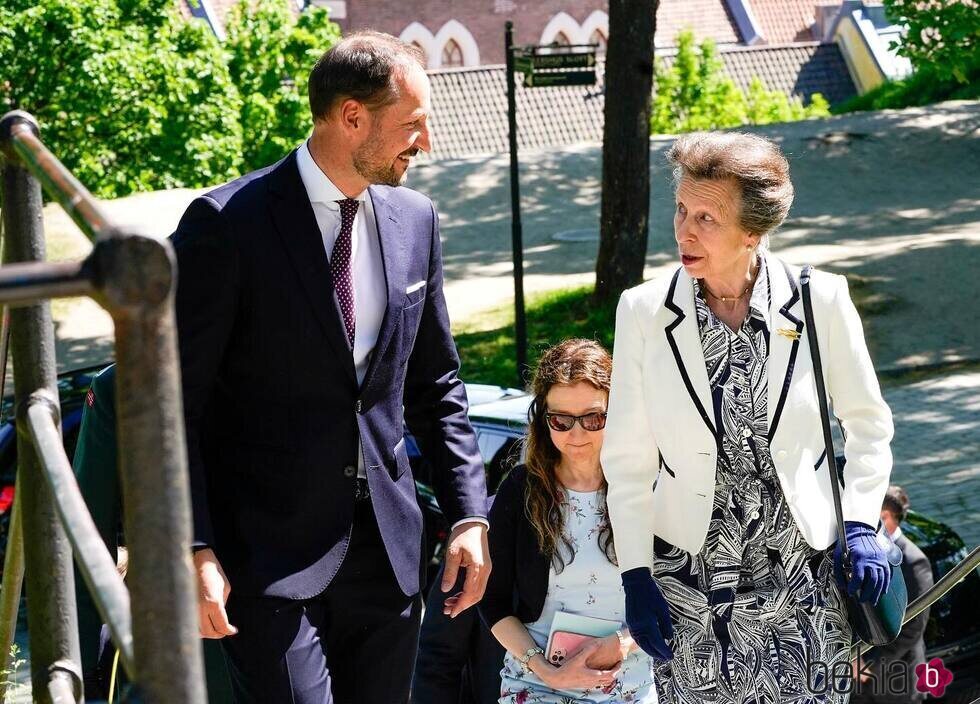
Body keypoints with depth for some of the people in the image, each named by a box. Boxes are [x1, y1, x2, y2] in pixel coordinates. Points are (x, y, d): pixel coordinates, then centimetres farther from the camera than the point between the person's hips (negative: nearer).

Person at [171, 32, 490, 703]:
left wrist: (470, 515, 6)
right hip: (270, 552, -5)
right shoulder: (227, 225, -12)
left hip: (388, 544, 6)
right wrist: (194, 548, -18)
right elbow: (174, 403, -11)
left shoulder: (414, 220, 6)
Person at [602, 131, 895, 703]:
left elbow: (868, 423, 7)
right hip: (689, 577, 0)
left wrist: (860, 525, -4)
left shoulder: (822, 301, -6)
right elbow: (628, 458, 1)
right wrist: (635, 574, -2)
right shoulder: (644, 312, -4)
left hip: (805, 571, 0)